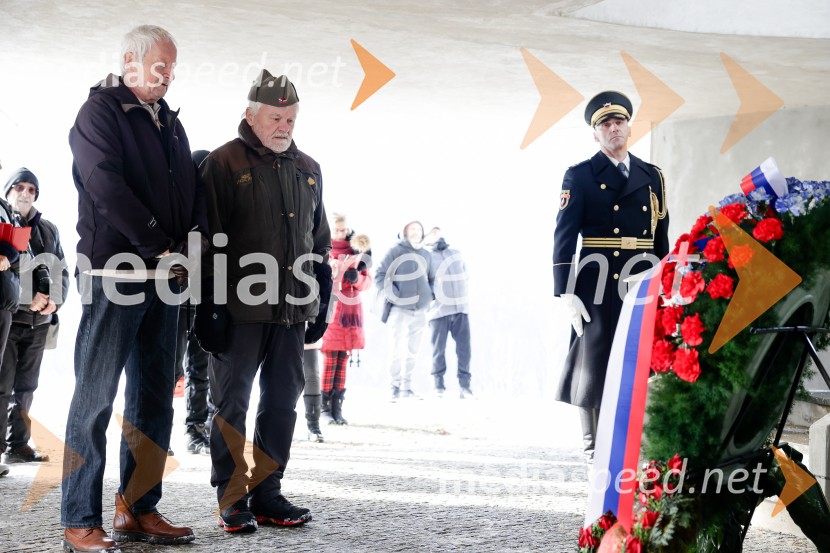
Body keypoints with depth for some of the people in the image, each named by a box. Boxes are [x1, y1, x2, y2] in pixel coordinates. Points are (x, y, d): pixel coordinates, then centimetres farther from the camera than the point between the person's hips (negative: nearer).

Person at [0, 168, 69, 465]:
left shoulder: (48, 229, 15)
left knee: (26, 386, 9)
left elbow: (62, 271, 16)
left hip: (39, 320, 5)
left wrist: (55, 299, -4)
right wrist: (28, 297, -16)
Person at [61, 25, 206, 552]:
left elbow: (191, 187, 16)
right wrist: (160, 248, -16)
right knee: (96, 396, -4)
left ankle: (138, 510, 17)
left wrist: (196, 241, -3)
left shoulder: (171, 121, 18)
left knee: (155, 399, 9)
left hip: (165, 275, 8)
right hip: (115, 274, -8)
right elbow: (107, 188, -16)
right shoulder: (100, 112, -4)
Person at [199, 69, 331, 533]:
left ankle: (267, 493, 18)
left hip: (292, 309, 6)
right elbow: (209, 238, -6)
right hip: (240, 307, -5)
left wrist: (322, 304, 15)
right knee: (232, 401, 1)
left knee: (283, 402, 8)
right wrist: (208, 305, -11)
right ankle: (232, 499, 9)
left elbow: (321, 242, 20)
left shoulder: (309, 170, 15)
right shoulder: (225, 163, -2)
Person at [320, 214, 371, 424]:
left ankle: (337, 407, 12)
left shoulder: (356, 251, 11)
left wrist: (357, 278, -11)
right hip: (330, 309, -4)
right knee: (330, 360, -7)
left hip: (350, 310, 4)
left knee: (343, 360, 6)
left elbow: (367, 280, 9)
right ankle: (325, 405, 1)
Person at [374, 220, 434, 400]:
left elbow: (431, 279, 23)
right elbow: (380, 275, -7)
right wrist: (392, 294, -16)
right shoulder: (395, 252, -5)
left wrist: (429, 294, 6)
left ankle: (407, 387, 19)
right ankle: (396, 386, 5)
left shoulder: (425, 254, 11)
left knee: (413, 351, 10)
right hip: (400, 309, -5)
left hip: (420, 311, 5)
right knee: (397, 349, -6)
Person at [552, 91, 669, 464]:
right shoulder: (579, 176, 2)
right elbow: (564, 237, -5)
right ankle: (594, 446, 8)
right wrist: (566, 293, -13)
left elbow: (661, 236, 16)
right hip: (598, 288, -4)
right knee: (594, 362, -1)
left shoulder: (652, 176, 15)